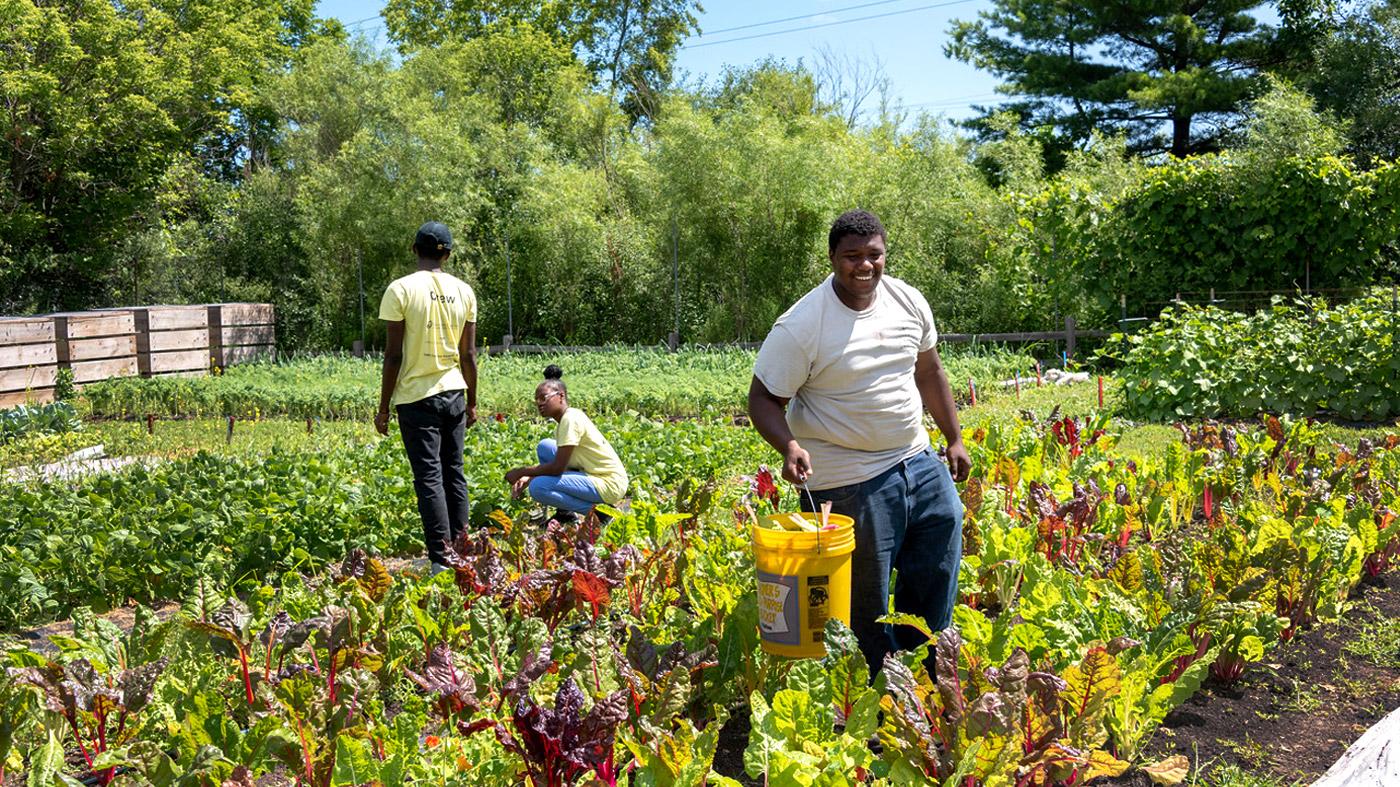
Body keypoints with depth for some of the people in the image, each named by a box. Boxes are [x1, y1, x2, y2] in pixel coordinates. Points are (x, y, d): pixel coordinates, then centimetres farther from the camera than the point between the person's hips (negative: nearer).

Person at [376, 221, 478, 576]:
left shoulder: (401, 289, -8)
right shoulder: (463, 291, 5)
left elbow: (393, 355, -8)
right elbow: (469, 355, 7)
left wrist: (384, 406, -1)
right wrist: (472, 402, 17)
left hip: (416, 396, -4)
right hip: (453, 393, 4)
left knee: (429, 477, -3)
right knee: (454, 473, 12)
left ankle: (441, 559, -6)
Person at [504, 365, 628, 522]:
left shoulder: (570, 420, -18)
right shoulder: (564, 420, 11)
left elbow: (557, 468, -22)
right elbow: (559, 461, 12)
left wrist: (522, 472, -11)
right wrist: (528, 477, -1)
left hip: (609, 485, -10)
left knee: (538, 487, -20)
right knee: (544, 447, 10)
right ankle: (565, 512, 12)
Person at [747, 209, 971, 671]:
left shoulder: (908, 300, 2)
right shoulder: (801, 326, -18)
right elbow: (763, 399, -14)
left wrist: (954, 438, 17)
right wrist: (789, 446, -32)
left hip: (918, 460, 7)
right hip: (850, 481, -6)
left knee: (940, 564, 14)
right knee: (865, 603, 2)